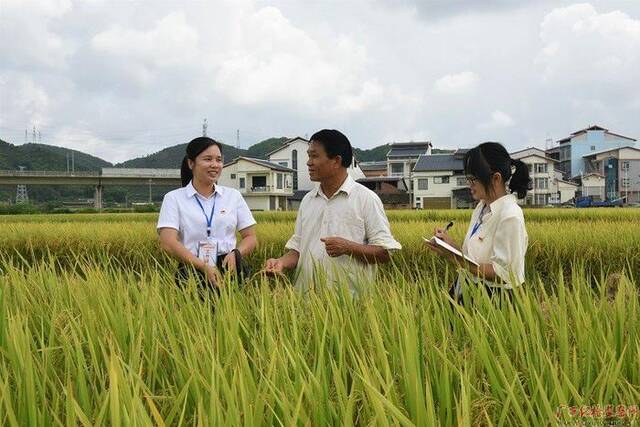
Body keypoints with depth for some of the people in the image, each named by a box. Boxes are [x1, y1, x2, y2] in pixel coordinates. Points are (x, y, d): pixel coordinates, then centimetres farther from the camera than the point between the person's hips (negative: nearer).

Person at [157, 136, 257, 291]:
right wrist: (204, 267, -18)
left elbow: (251, 237, 14)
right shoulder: (174, 198, 6)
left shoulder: (234, 196, 15)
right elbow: (168, 243, -6)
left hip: (230, 271, 2)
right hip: (191, 272, -2)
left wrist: (236, 253, -9)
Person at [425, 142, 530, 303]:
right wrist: (451, 244, -2)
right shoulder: (482, 207, 12)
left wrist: (455, 257, -19)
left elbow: (503, 273, -16)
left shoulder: (510, 216, -13)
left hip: (492, 299, -7)